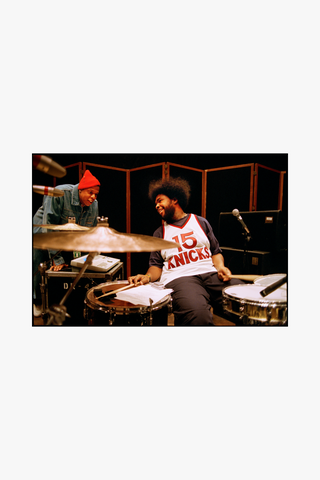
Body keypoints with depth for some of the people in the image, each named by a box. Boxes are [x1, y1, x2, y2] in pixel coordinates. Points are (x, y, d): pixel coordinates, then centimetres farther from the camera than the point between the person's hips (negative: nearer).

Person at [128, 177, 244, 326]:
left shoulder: (200, 222, 19)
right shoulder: (159, 233, 18)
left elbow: (215, 252, 19)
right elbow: (156, 265, 15)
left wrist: (221, 267, -2)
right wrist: (148, 277, -6)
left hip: (211, 274, 3)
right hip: (178, 278, -2)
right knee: (198, 315, -37)